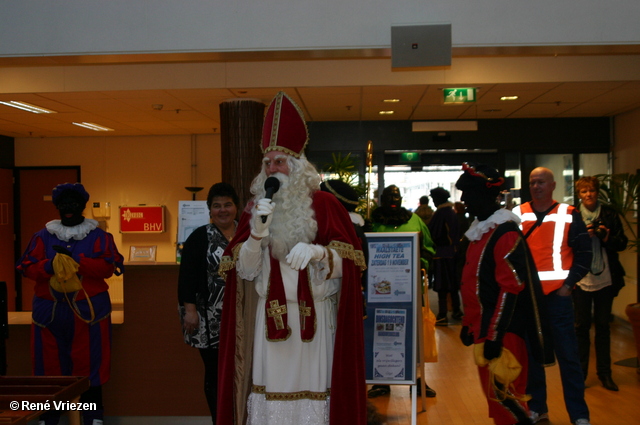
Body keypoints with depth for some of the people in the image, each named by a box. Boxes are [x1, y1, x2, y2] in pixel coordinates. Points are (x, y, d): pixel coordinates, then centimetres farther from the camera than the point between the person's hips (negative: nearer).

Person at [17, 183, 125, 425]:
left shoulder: (98, 236, 2)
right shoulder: (43, 236, 9)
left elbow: (108, 267, -10)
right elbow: (26, 266, 2)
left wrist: (74, 261, -19)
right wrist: (49, 266, -18)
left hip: (88, 309, -2)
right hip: (50, 310, 2)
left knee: (90, 362, 3)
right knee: (49, 363, 7)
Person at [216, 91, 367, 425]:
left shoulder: (324, 204, 0)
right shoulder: (254, 208, 7)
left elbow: (344, 265, -4)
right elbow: (244, 270, 0)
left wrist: (317, 252, -23)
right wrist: (257, 232, -16)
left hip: (313, 319, -2)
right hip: (268, 319, 2)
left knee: (312, 390, 0)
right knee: (270, 389, 3)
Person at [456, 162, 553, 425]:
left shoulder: (505, 233, -16)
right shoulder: (480, 231, 12)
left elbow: (511, 288, -21)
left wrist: (495, 335, -22)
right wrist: (469, 323, 19)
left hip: (501, 332, -9)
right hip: (483, 329, 9)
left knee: (502, 391, -4)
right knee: (493, 393, 14)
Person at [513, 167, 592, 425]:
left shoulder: (569, 215, 1)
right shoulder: (516, 215, 6)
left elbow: (584, 253, 1)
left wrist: (569, 283, -7)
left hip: (557, 295, -2)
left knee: (568, 355, -1)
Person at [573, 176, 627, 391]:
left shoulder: (609, 214, 2)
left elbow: (622, 242, 3)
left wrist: (607, 238, -16)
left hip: (605, 279, 2)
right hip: (581, 279, -1)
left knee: (603, 326, 11)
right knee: (582, 325, 6)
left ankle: (605, 373, 22)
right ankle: (580, 372, 17)